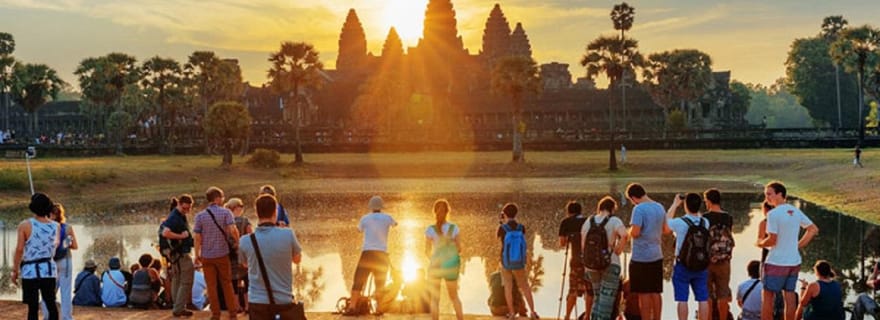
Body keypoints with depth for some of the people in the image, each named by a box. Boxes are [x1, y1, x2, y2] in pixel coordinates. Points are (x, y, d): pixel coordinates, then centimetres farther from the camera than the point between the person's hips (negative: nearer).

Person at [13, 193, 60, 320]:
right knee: (51, 304, 9)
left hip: (30, 271, -3)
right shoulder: (55, 226, 2)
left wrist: (15, 271, -4)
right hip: (49, 269, 3)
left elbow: (19, 249, -13)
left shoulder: (25, 225, -9)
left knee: (33, 307, 0)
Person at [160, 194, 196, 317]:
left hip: (176, 254, 10)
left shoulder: (180, 216, 11)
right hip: (181, 254, -10)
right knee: (186, 282, -5)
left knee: (177, 281, 15)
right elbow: (165, 233, -32)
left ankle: (178, 308, 22)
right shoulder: (174, 217, -20)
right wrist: (181, 236, -23)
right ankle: (179, 309, -4)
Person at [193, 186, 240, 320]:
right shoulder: (225, 212, -8)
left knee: (211, 285, 9)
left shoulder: (200, 216, -2)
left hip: (207, 256, 1)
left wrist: (197, 255, 4)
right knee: (227, 284, 12)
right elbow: (233, 230, -19)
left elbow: (197, 237, -4)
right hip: (222, 254, -1)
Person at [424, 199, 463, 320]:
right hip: (451, 266, 2)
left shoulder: (430, 230, -10)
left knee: (435, 299, 7)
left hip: (435, 266, -2)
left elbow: (427, 251, -5)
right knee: (454, 297, 18)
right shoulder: (453, 228, -6)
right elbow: (459, 249, 0)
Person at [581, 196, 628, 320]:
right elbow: (624, 236, -25)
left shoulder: (588, 221, 8)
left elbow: (583, 244, 6)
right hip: (610, 263, -5)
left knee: (598, 297, 18)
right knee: (607, 297, -2)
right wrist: (617, 251, -13)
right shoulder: (614, 221, -7)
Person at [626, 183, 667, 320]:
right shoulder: (660, 207, 8)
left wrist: (629, 232, -2)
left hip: (641, 257, -7)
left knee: (644, 293, 0)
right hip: (657, 256, 7)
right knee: (655, 292, 12)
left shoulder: (639, 209, -17)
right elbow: (665, 229, 19)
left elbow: (635, 232, -22)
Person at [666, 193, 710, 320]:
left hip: (683, 266, -3)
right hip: (701, 267, 4)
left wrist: (675, 204, 17)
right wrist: (696, 206, 18)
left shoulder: (679, 222, -15)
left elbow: (666, 221, 8)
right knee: (703, 299, 7)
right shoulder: (705, 223, -4)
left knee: (682, 300, 0)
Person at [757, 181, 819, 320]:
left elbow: (772, 240, -19)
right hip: (794, 261, 7)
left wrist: (760, 244, 0)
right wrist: (799, 245, 13)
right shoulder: (795, 211, 7)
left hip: (776, 263, -7)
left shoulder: (773, 214, -15)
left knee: (767, 297, 2)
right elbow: (814, 229, 13)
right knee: (790, 296, 11)